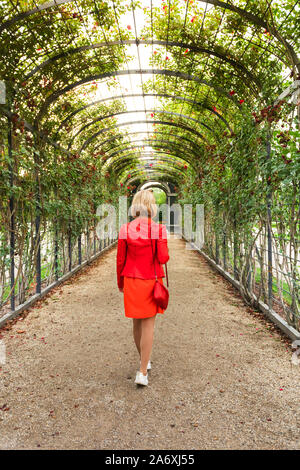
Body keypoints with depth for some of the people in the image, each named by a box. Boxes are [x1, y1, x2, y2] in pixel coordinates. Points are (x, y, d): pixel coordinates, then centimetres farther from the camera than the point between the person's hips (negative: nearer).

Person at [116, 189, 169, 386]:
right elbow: (163, 258, -15)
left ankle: (144, 361, 37)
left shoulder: (125, 229, -5)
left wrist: (120, 283, 13)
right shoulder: (159, 229, -11)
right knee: (149, 324, 6)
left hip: (132, 281, 3)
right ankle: (143, 372, 5)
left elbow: (120, 260, 0)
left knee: (137, 322, 17)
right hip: (152, 281, -2)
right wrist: (166, 251, 8)